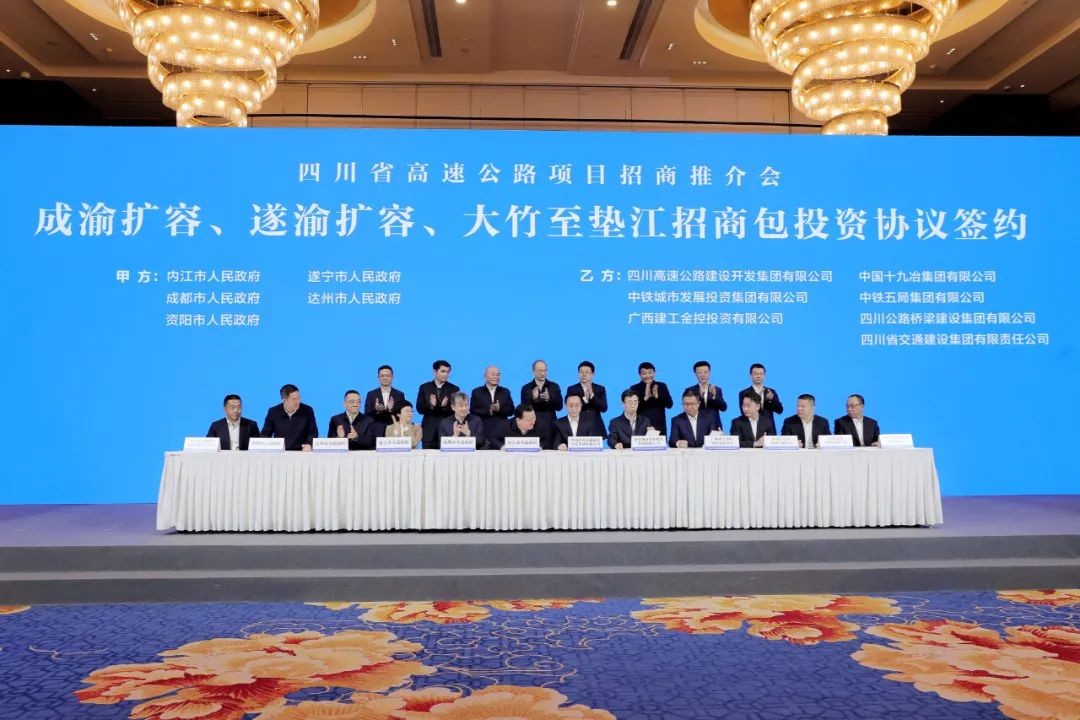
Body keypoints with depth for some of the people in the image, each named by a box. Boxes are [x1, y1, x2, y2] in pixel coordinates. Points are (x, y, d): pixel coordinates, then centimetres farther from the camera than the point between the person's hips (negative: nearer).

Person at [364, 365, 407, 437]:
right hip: (376, 432, 0)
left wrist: (392, 409, -18)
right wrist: (376, 410, -17)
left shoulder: (400, 395, 7)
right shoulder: (371, 394, 8)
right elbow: (366, 414, 3)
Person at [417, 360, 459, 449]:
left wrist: (446, 406, -21)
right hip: (429, 431, 1)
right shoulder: (424, 387, 7)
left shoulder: (454, 389, 5)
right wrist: (430, 405, -18)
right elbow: (419, 409, 2)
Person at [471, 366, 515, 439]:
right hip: (483, 431, -2)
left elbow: (511, 411, 7)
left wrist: (499, 409, -13)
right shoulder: (476, 392, 6)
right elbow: (473, 411, -2)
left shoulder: (505, 391, 13)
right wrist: (489, 411, -16)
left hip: (502, 431, 2)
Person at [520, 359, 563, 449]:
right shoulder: (526, 388, 5)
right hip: (532, 427, -1)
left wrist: (549, 399, -18)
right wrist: (533, 398, -20)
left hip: (549, 428, 1)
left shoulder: (554, 386, 8)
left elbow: (559, 406, 2)